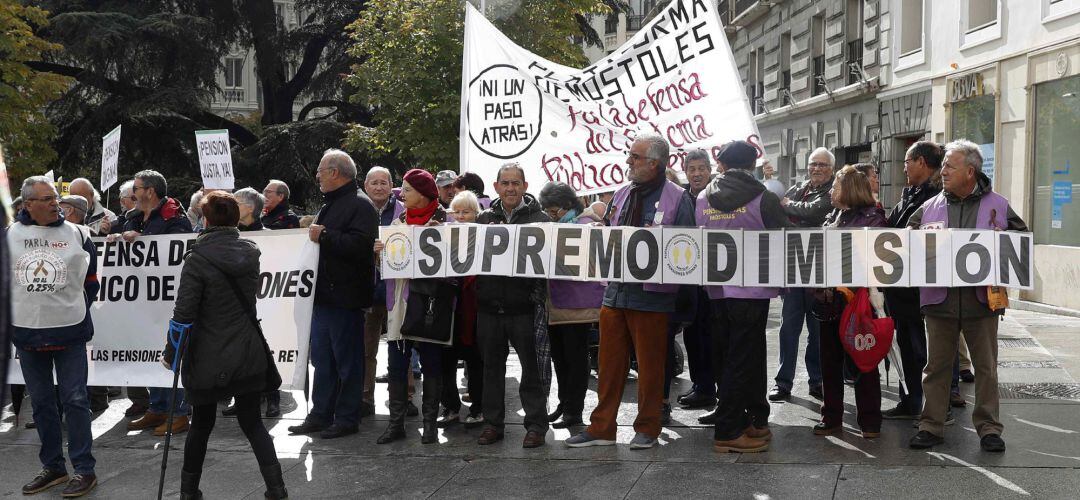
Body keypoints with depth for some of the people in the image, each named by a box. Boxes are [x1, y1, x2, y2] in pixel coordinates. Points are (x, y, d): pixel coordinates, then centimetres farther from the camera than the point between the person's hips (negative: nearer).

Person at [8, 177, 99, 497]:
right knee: (41, 402, 11)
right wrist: (10, 310, 9)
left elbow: (91, 277, 11)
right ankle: (53, 467, 22)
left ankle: (84, 470, 5)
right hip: (26, 331, 2)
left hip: (69, 331, -2)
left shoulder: (76, 234, 1)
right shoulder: (10, 235, 1)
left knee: (74, 399, -2)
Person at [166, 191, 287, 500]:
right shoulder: (251, 252, 1)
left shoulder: (198, 259, -15)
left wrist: (170, 354, -5)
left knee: (201, 425, 14)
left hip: (208, 358, -3)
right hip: (248, 355, 4)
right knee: (252, 422, 10)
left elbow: (184, 314, -16)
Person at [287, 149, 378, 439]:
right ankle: (320, 415, 21)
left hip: (345, 296, -10)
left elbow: (359, 244, -25)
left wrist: (324, 236, -20)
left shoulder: (360, 205, -11)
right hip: (324, 295, 10)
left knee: (347, 360, -1)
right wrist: (312, 231, 14)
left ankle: (347, 419, 7)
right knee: (322, 358, 13)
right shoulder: (329, 204, 20)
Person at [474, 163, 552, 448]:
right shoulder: (484, 218, 11)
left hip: (524, 307, -3)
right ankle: (492, 422, 23)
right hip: (489, 306, 4)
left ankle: (536, 425, 13)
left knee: (532, 368, 3)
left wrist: (540, 291, -17)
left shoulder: (540, 219, 0)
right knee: (492, 367, 12)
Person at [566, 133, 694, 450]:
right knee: (610, 364, 10)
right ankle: (601, 428, 19)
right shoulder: (622, 195, 13)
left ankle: (647, 429, 19)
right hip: (615, 291, 6)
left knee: (650, 367, 6)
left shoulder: (676, 198, -6)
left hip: (651, 296, -5)